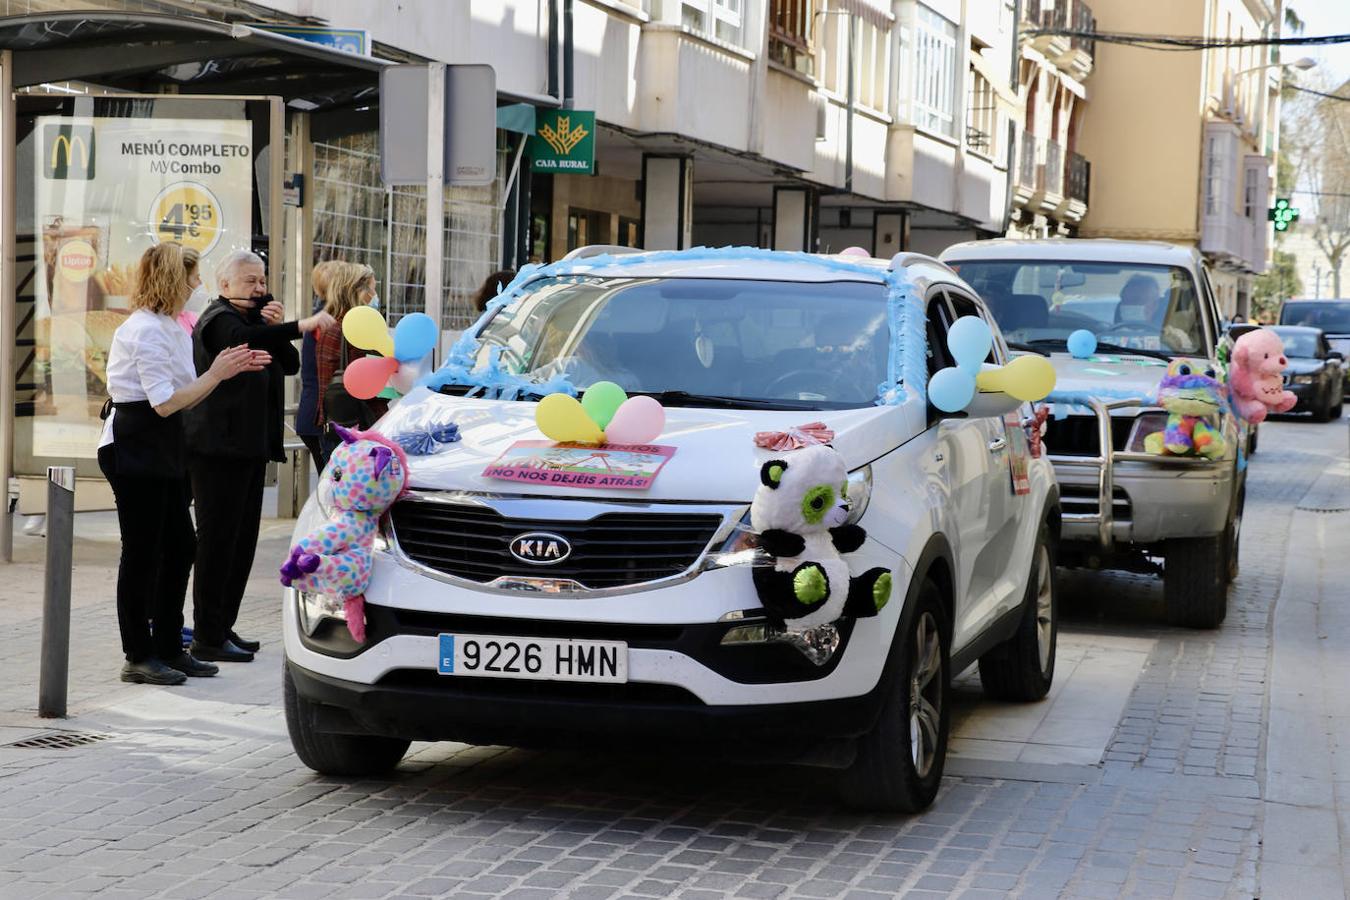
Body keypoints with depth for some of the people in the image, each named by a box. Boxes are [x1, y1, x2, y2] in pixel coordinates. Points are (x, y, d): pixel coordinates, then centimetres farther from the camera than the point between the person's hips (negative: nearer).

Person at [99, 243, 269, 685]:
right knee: (143, 552, -3)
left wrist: (230, 368, 9)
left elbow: (184, 396, 15)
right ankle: (138, 657, 5)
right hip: (135, 446, -10)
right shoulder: (145, 330, -16)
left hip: (162, 449, 10)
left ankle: (169, 648, 21)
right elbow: (166, 403, -19)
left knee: (180, 547, 12)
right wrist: (217, 374, -12)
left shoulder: (173, 329, 15)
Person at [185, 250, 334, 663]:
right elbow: (243, 340, -32)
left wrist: (275, 328, -1)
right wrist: (299, 326, -43)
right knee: (218, 538, -8)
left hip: (251, 447, 9)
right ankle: (207, 637, -6)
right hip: (219, 447, -9)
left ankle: (223, 627, 18)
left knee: (242, 539, 11)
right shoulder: (219, 319, -8)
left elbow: (290, 365, 15)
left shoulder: (255, 320, 21)